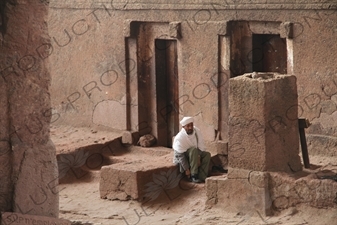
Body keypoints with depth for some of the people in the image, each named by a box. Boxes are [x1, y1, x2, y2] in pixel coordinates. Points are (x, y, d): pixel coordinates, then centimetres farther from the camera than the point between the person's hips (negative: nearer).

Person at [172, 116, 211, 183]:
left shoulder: (197, 131, -14)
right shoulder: (179, 138, -28)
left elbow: (201, 146, -11)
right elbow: (181, 156, -25)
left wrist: (198, 158, -23)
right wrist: (186, 169, -26)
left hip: (194, 154, 6)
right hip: (181, 156, -6)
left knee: (207, 154, -17)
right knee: (194, 150, -34)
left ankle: (201, 177, -21)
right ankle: (193, 176, -33)